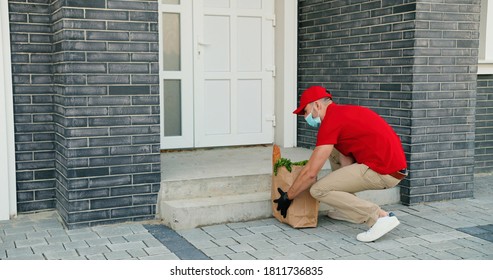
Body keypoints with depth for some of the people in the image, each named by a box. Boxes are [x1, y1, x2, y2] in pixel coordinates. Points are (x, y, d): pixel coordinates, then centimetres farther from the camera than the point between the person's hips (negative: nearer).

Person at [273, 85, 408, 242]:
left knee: (318, 190, -8)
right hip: (393, 163, 10)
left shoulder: (331, 120, -10)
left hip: (384, 172, -10)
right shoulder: (344, 112, 18)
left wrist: (288, 197, 3)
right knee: (333, 151, 23)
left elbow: (310, 173, -10)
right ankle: (349, 210, 24)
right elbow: (346, 162, 21)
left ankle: (380, 217, -11)